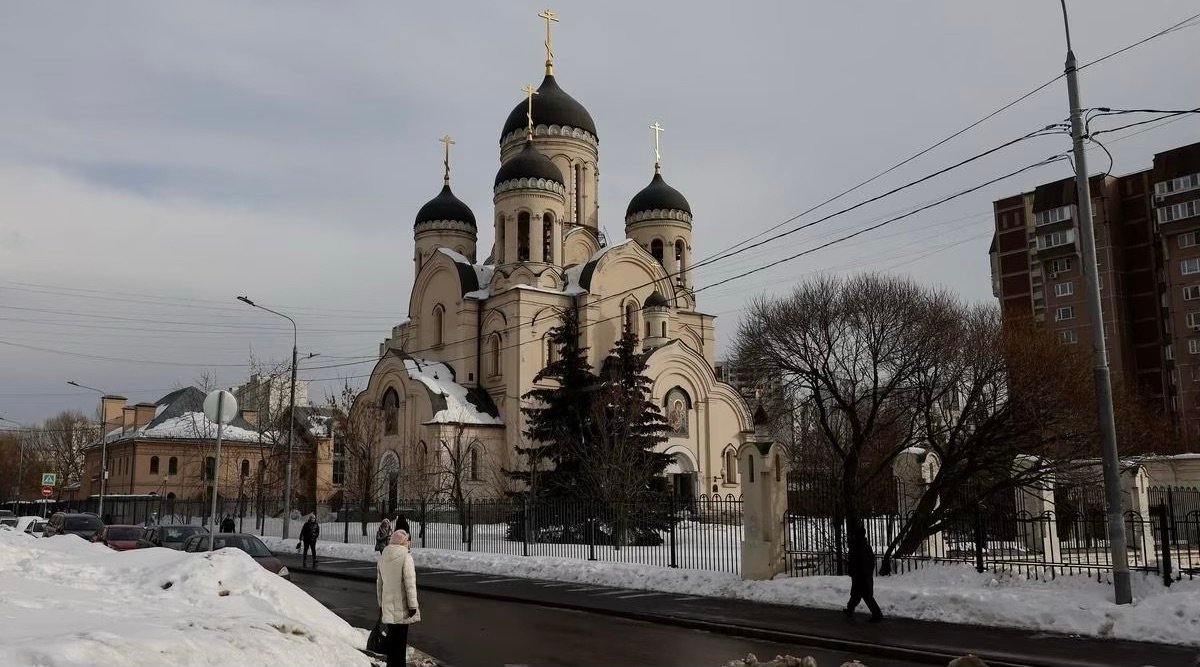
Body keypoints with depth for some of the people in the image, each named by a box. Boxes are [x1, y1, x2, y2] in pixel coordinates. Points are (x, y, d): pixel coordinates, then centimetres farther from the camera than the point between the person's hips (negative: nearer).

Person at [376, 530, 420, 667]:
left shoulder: (382, 558, 8)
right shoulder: (406, 557, -13)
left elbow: (379, 583, 14)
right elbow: (410, 582, -16)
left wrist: (381, 603, 22)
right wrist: (412, 604, -12)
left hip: (388, 604, 6)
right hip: (402, 605, -6)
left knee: (392, 634, 15)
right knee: (400, 637, 1)